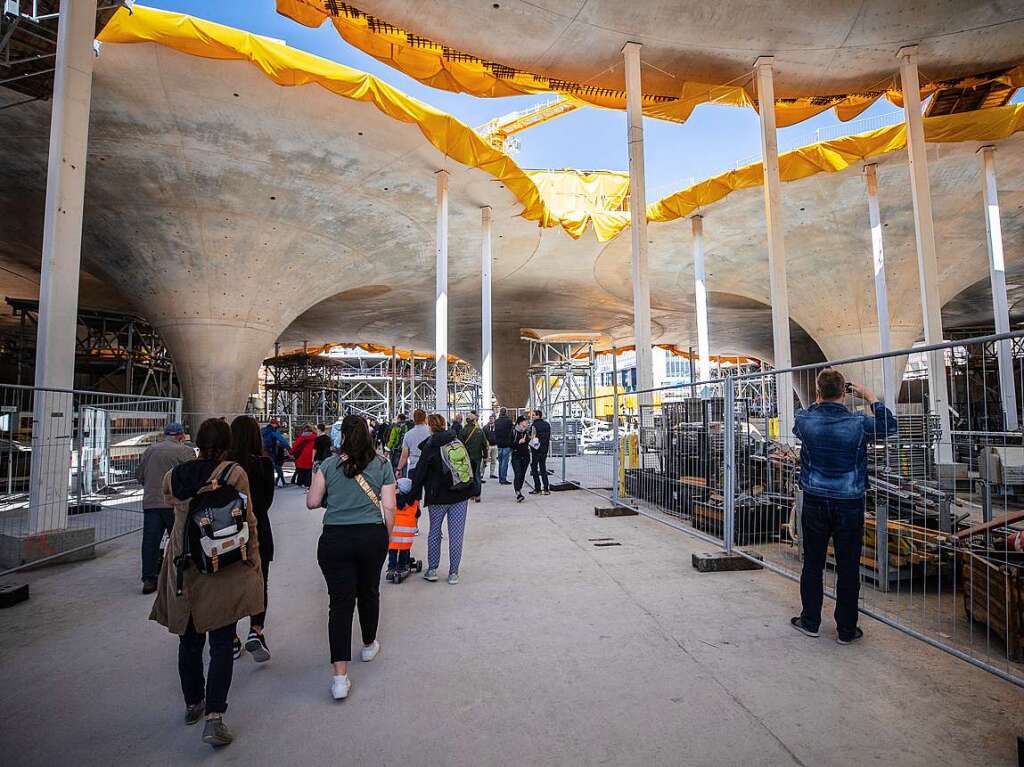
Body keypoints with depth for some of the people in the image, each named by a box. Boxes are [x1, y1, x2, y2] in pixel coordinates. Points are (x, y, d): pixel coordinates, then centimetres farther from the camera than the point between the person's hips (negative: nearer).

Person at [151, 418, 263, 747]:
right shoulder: (234, 473, -13)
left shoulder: (172, 477, -1)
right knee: (221, 643, 5)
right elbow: (248, 521, -10)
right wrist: (253, 561, -1)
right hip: (225, 571, -4)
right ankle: (214, 717, 1)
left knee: (189, 639, 20)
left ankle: (193, 703, 37)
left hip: (183, 566, 4)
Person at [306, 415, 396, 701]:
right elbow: (388, 508, -3)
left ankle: (340, 677, 1)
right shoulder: (382, 466, -2)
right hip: (373, 537, 1)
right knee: (369, 592, 21)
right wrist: (386, 538, 10)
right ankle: (369, 645, 43)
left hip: (335, 538, -1)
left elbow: (312, 502, 0)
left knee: (341, 601, 3)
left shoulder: (328, 465, -3)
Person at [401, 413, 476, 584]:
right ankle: (453, 573, 13)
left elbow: (419, 474, -9)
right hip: (461, 494, 3)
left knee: (434, 532, 15)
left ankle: (432, 570, 19)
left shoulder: (429, 447, -9)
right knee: (456, 533, 7)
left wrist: (409, 496, -2)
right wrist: (472, 489, 20)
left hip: (438, 496, -3)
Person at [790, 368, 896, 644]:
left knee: (812, 564, 11)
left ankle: (810, 621, 23)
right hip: (849, 505, -1)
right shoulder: (858, 423, -12)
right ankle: (846, 629, 19)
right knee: (848, 568, 9)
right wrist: (871, 397, 13)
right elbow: (889, 426, 8)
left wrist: (819, 400, 21)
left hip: (815, 503, 1)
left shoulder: (804, 420, -9)